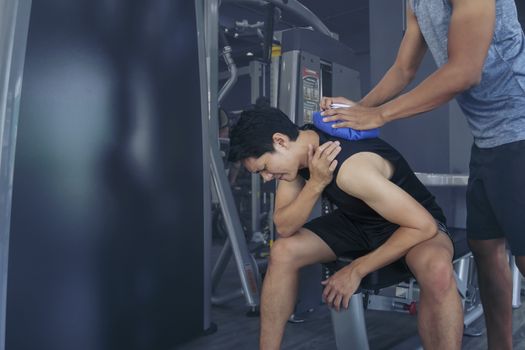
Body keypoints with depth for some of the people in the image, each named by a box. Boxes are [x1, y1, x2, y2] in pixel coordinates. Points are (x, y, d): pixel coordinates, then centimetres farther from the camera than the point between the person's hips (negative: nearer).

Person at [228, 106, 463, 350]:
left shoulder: (351, 167, -35)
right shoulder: (299, 149, -13)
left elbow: (424, 226, -32)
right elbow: (284, 227, -14)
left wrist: (357, 269, -26)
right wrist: (315, 184, -31)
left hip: (415, 225, -6)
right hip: (356, 223, 6)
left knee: (437, 271, -39)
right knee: (282, 252, -11)